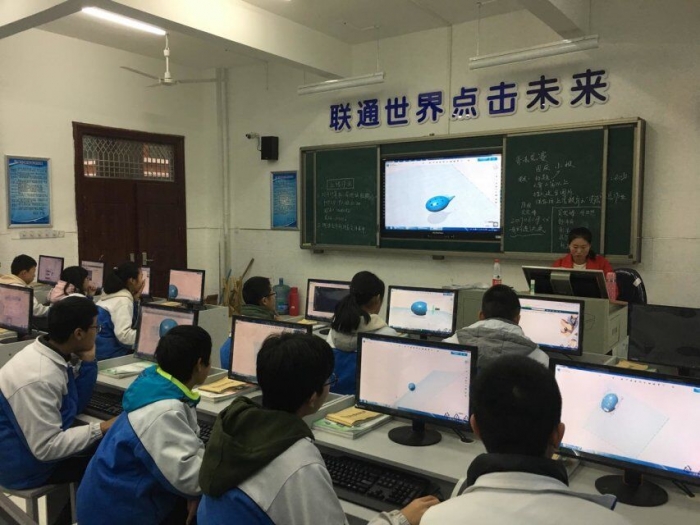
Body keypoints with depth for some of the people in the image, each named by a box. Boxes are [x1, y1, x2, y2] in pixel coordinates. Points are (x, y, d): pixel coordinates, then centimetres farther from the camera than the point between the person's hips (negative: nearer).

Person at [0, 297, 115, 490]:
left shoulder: (55, 355, -7)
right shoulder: (38, 379, -33)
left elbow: (75, 405, 4)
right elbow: (47, 448, -31)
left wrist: (87, 361, -8)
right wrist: (101, 429, -25)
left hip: (38, 445, 8)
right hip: (26, 464, -8)